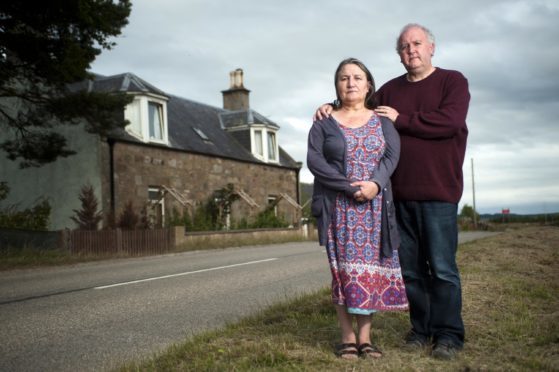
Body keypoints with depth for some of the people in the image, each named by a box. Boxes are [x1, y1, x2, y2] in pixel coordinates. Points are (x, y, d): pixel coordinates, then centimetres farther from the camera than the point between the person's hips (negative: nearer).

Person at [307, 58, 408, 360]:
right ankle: (347, 336, 5)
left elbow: (392, 154, -3)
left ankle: (365, 335, 8)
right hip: (337, 206, -1)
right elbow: (314, 160, -6)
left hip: (375, 205, 2)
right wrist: (351, 186, -17)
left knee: (370, 267, 0)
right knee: (344, 267, -2)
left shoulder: (382, 120, 11)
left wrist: (375, 183, -21)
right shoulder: (324, 123, 6)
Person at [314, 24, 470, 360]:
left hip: (438, 192, -4)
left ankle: (448, 335, 8)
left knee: (442, 267, -3)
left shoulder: (453, 81, 3)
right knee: (411, 267, 8)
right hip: (400, 193, 5)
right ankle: (422, 330, 19)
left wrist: (401, 119, -9)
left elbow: (449, 121, -14)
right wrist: (333, 108, 2)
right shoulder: (390, 90, 17)